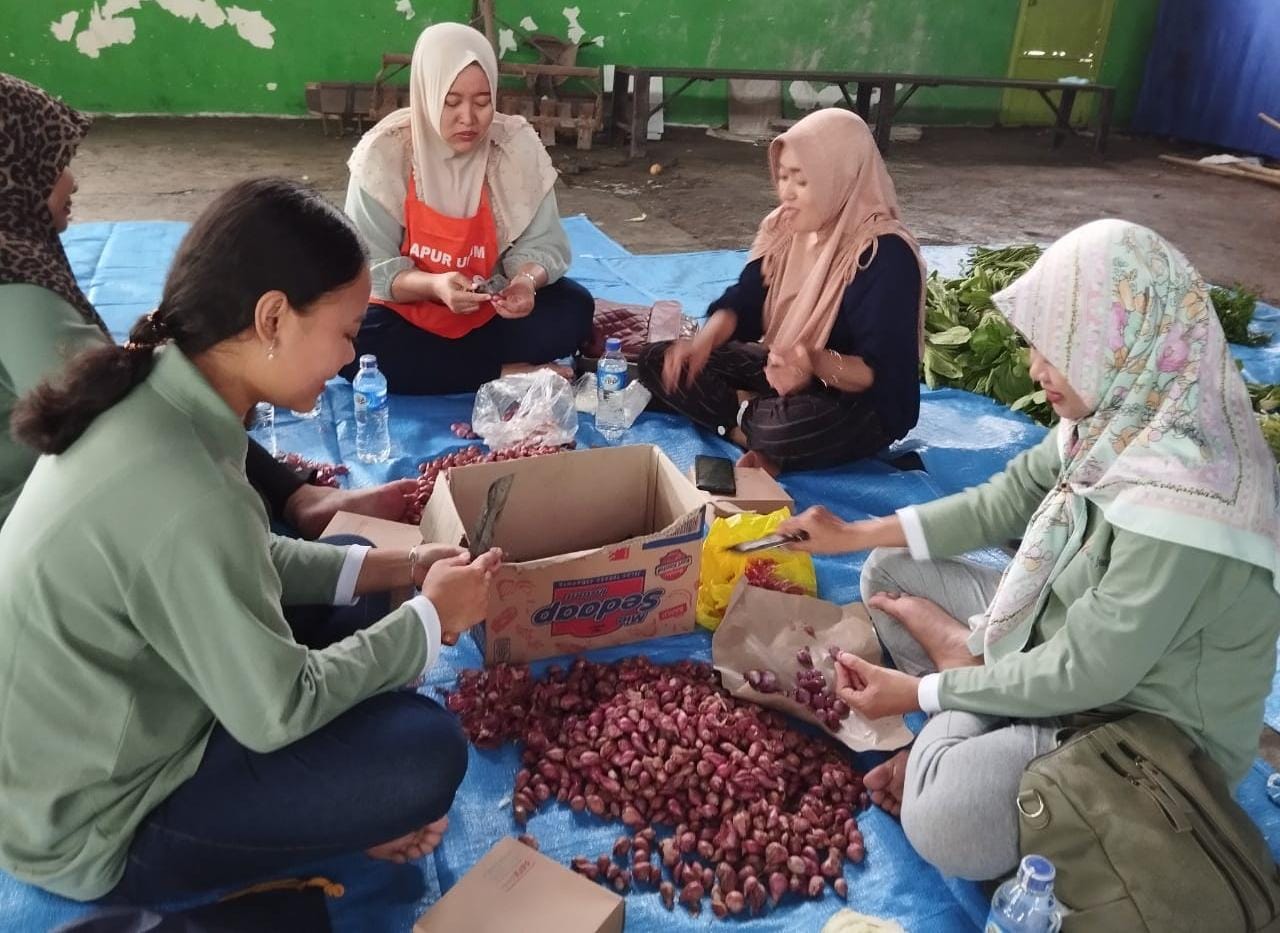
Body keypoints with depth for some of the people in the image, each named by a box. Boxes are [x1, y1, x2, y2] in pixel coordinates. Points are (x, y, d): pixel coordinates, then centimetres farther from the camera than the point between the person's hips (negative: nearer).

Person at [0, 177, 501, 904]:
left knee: (360, 624, 8)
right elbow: (277, 713, -25)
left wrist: (392, 569, -1)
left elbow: (240, 564, 6)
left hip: (89, 751, 9)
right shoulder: (181, 492, -36)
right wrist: (431, 618, -13)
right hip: (94, 829, -8)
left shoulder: (151, 399, -9)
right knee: (426, 753, -16)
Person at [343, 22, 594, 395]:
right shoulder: (384, 152, -17)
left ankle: (430, 366, -16)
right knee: (350, 345, -31)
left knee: (574, 308, -22)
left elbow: (539, 244, -9)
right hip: (409, 312, -1)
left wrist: (526, 280, -33)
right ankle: (506, 374, -19)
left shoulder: (518, 145, -12)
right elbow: (371, 267, -16)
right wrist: (434, 285, -37)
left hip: (490, 311, 2)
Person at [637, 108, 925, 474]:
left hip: (861, 405, -7)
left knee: (788, 428, -42)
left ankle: (742, 414, -7)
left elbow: (880, 371, -26)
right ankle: (758, 429, -15)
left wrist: (816, 362, -45)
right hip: (778, 367, 8)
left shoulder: (886, 255, -24)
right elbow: (743, 301, -2)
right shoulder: (785, 228, -2)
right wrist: (704, 340, -24)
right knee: (657, 361, -3)